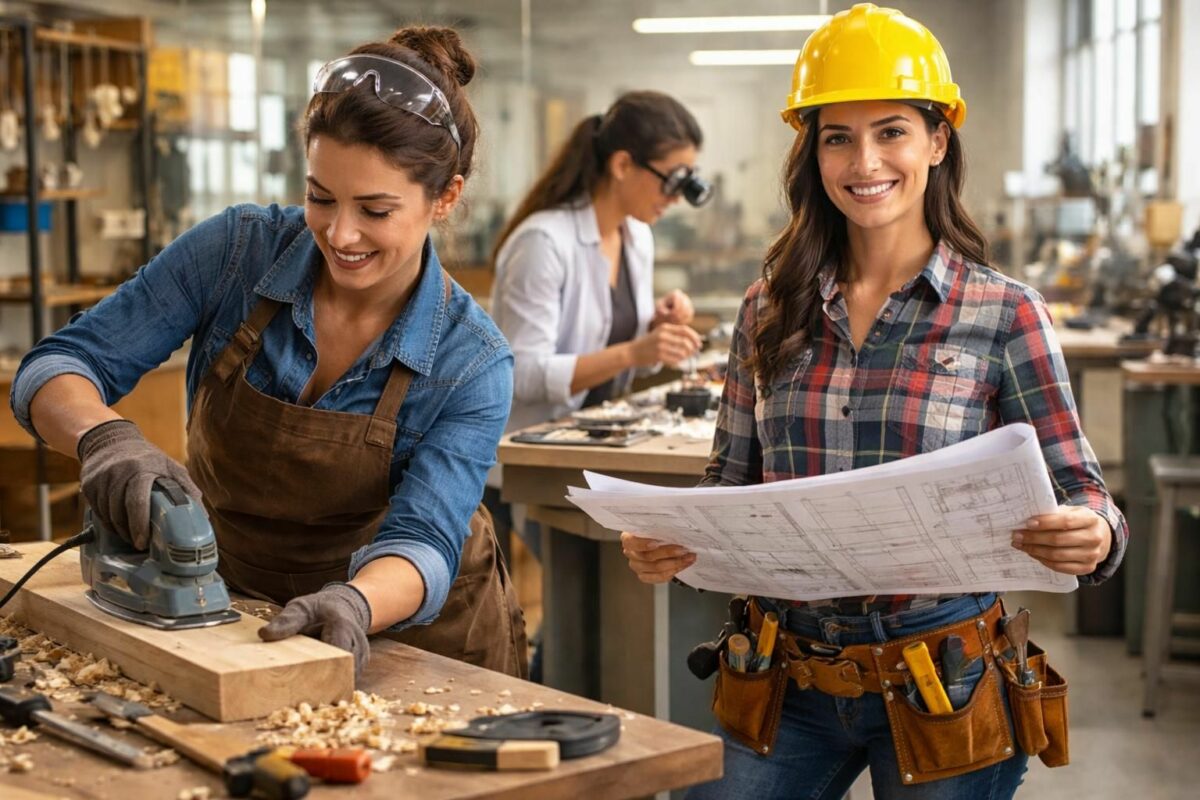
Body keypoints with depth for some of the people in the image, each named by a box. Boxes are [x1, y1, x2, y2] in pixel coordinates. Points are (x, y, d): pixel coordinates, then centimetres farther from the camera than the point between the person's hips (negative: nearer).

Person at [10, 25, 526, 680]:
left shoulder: (473, 364, -17)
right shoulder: (238, 251, -14)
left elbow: (420, 541, -25)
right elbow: (59, 365, -13)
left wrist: (355, 601, -48)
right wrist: (105, 436, -36)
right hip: (238, 613, 2)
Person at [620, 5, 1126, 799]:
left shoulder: (1004, 314, -7)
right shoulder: (772, 310, 2)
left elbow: (1076, 490, -5)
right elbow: (734, 481, 8)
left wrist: (1093, 535, -27)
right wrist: (669, 541, -11)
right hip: (788, 681, 3)